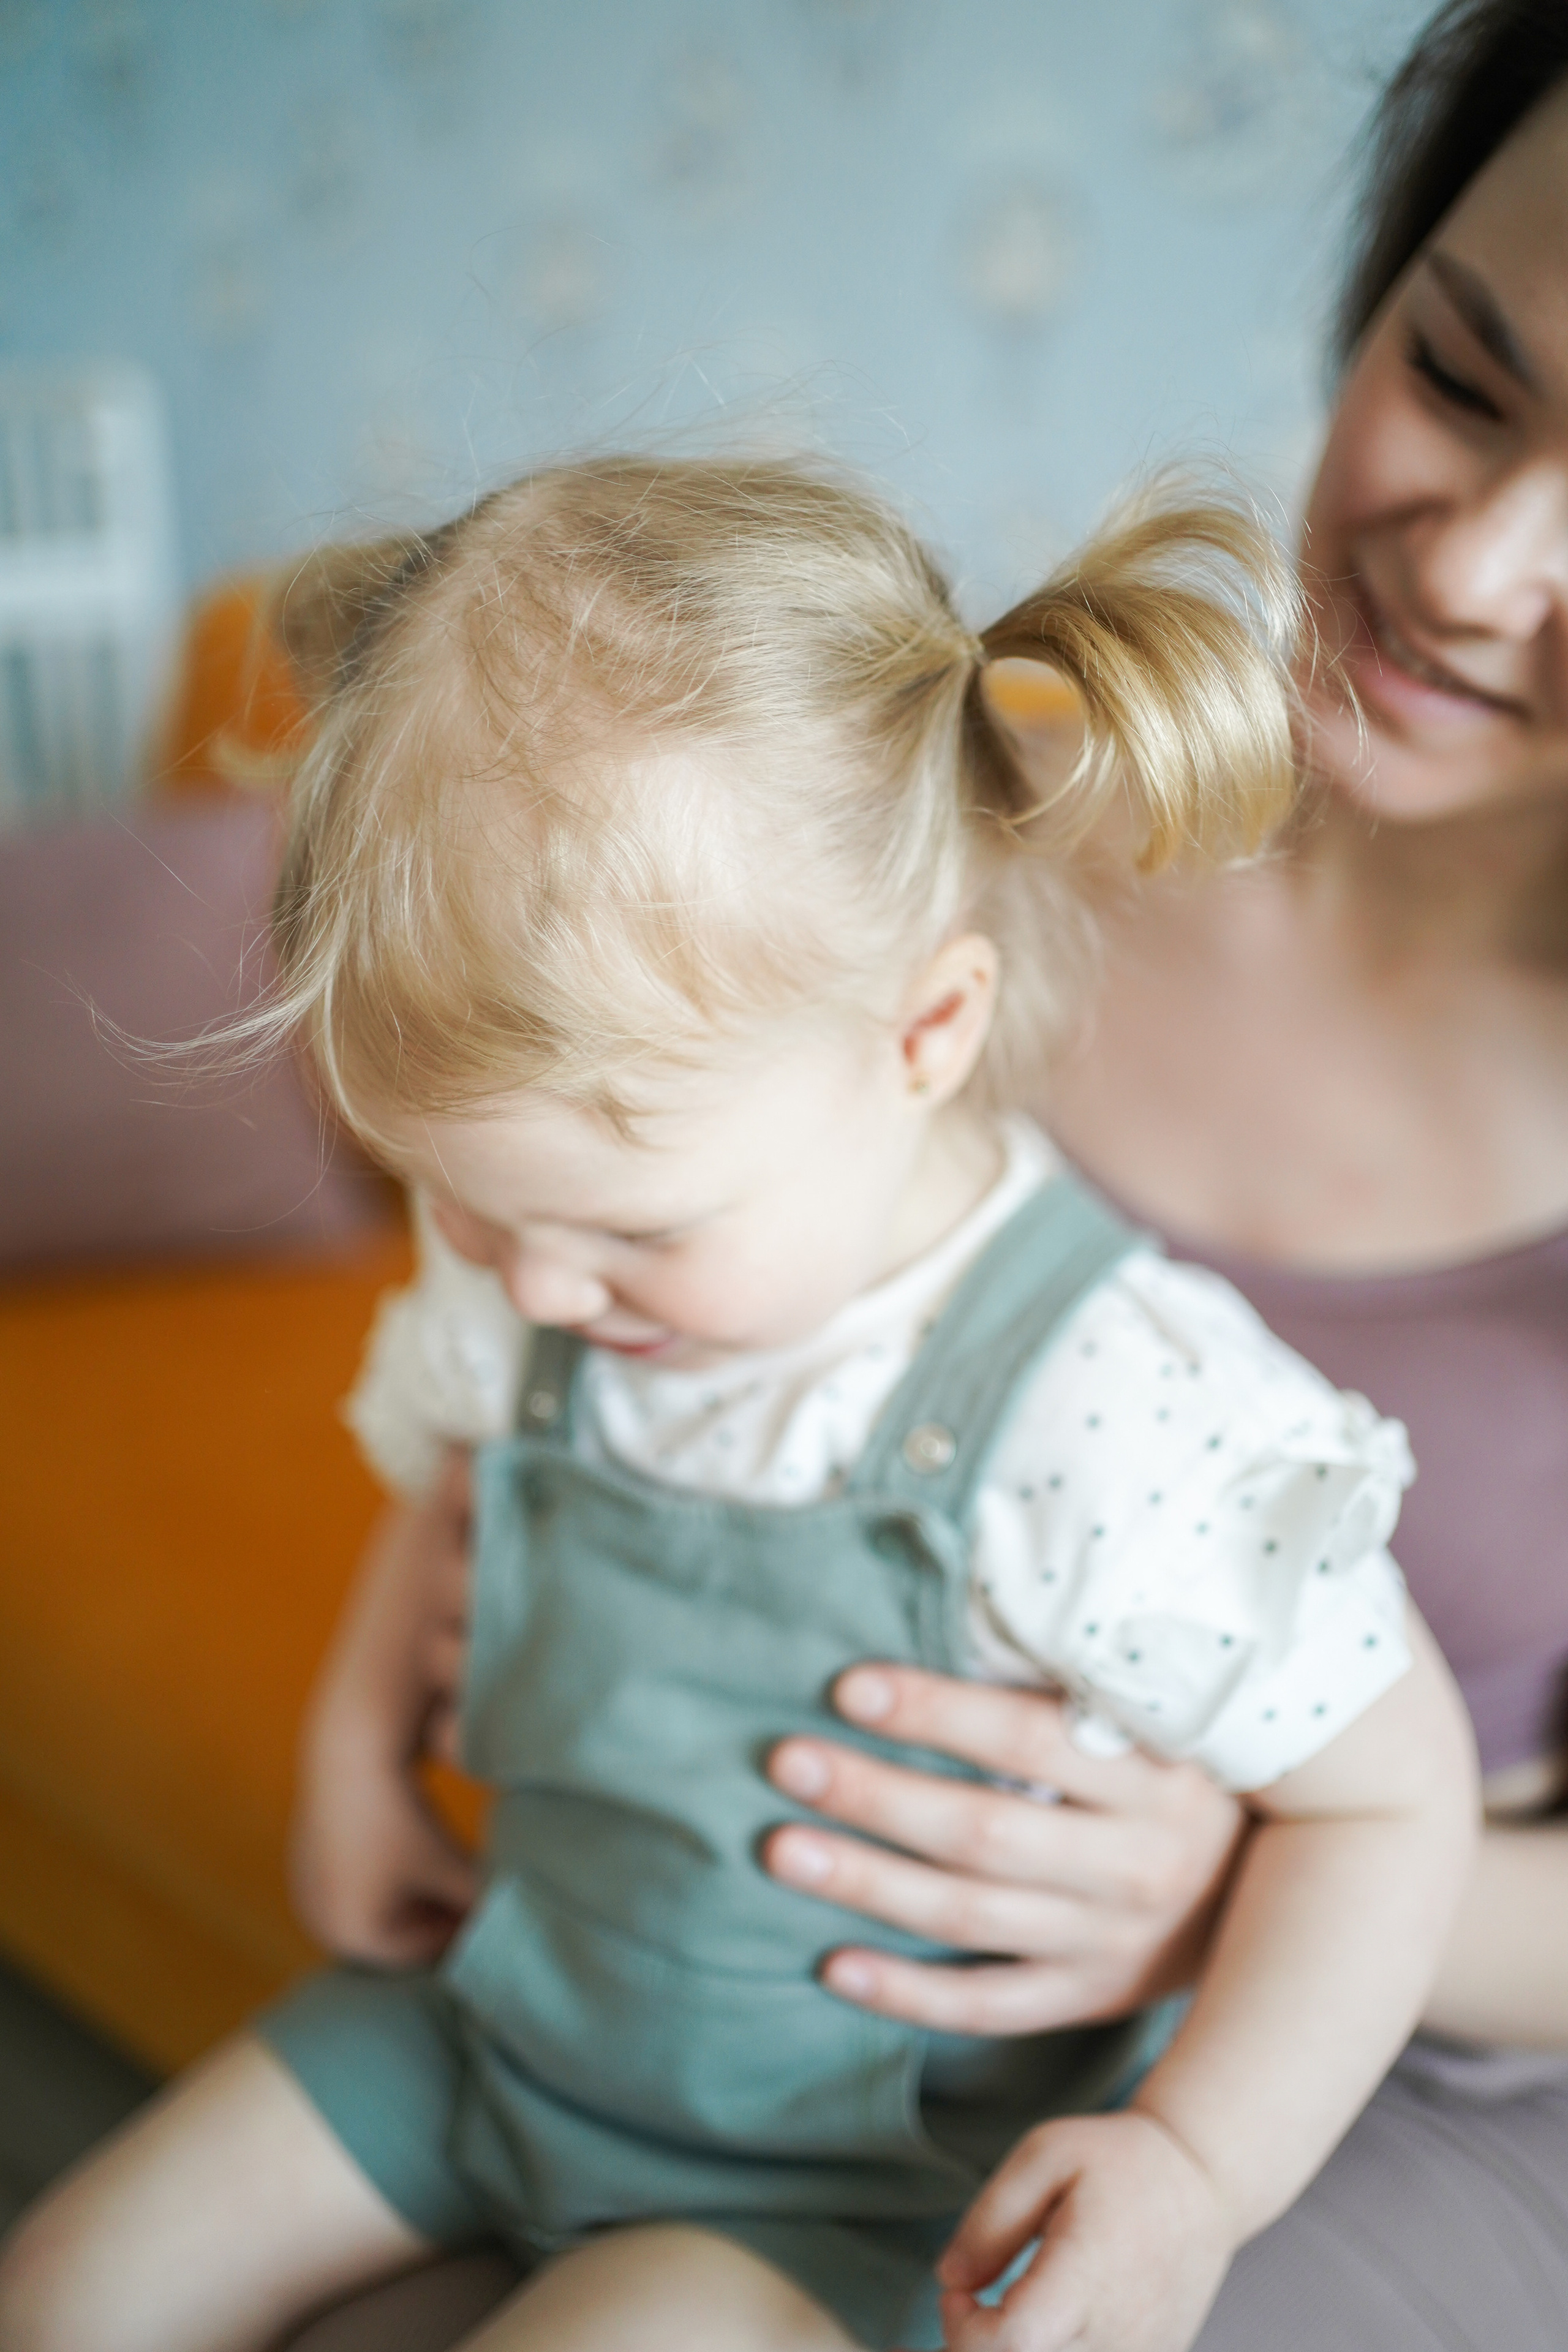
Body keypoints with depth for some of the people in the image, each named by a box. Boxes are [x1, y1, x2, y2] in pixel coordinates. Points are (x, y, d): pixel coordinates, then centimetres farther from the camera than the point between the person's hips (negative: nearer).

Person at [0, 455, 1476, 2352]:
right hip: (510, 2003, 6)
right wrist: (364, 1725, 7)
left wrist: (1199, 2168, -26)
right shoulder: (585, 1296, -11)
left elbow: (1390, 1792, -19)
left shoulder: (1112, 1418, -31)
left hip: (851, 2164, -5)